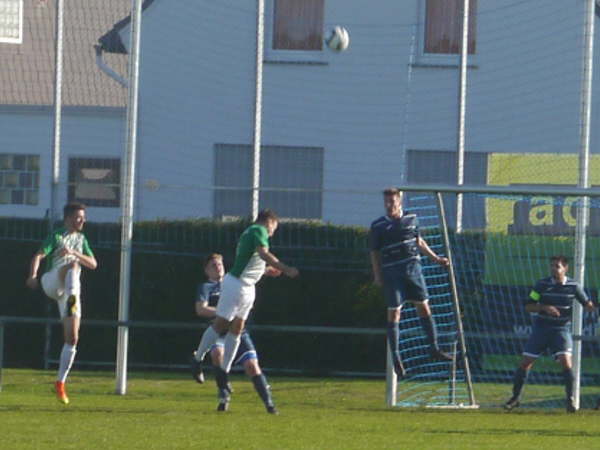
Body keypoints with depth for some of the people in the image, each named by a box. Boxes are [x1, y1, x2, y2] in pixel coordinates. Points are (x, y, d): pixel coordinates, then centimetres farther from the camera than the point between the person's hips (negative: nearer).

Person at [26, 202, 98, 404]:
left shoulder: (81, 238, 20)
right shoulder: (56, 236, 1)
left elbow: (93, 264, 12)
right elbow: (39, 256, -13)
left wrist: (74, 252, -7)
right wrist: (33, 276, -33)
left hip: (71, 289, 6)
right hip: (52, 281, -6)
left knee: (72, 338, -2)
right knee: (72, 265, -38)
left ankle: (60, 382, 6)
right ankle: (72, 301, -67)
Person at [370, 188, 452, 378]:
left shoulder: (411, 219, 6)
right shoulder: (378, 226, -3)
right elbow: (375, 253, 1)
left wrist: (435, 258, 24)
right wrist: (377, 275, -6)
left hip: (412, 268, 3)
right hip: (392, 272, -3)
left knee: (423, 306, 4)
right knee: (394, 312, -1)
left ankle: (434, 349, 15)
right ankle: (395, 357, 4)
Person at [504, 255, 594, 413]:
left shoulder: (573, 286, -3)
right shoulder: (542, 284, -3)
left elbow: (587, 304, 6)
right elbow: (528, 306, -3)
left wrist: (593, 306, -17)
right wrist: (545, 307, -21)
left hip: (561, 329, -1)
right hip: (541, 328, 1)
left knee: (565, 361, -18)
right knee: (525, 362, 0)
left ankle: (571, 399, -6)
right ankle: (515, 397, 15)